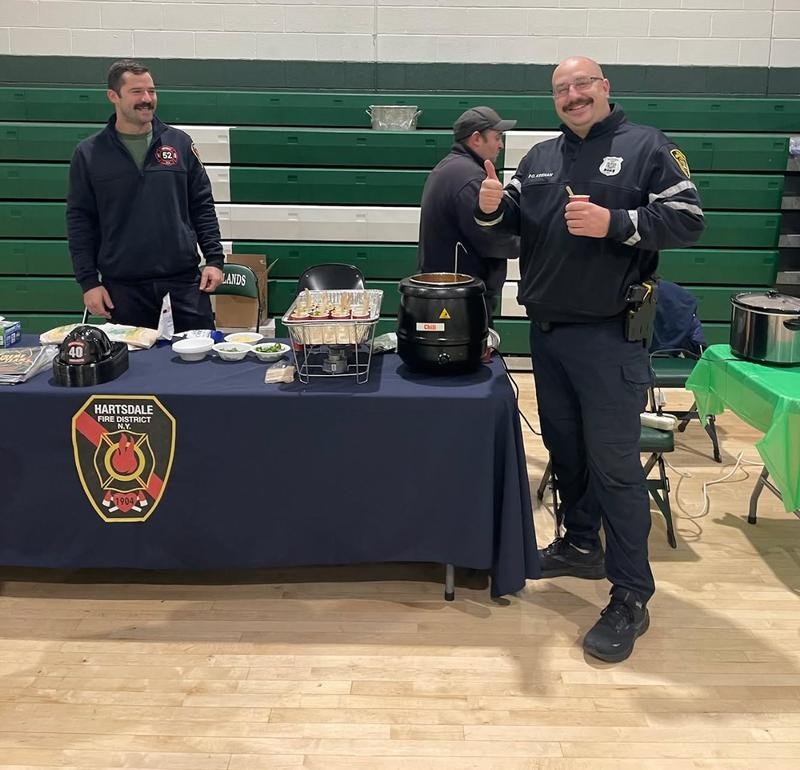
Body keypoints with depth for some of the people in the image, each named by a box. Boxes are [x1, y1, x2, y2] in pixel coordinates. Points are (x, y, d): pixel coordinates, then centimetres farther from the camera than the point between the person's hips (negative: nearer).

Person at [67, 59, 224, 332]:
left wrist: (214, 259, -1)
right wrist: (89, 281, -2)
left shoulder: (180, 143, 5)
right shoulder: (89, 153, 3)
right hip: (123, 286, 0)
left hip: (185, 279, 1)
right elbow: (80, 220, 4)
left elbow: (202, 206, 8)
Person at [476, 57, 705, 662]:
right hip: (546, 332, 7)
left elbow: (688, 220, -9)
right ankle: (582, 546, 36)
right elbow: (516, 220, 18)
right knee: (564, 447, 16)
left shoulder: (647, 146, -2)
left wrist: (615, 222, -22)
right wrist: (494, 208, -5)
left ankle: (631, 600, 2)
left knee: (614, 463, -7)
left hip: (609, 336, -6)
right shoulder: (541, 157, 15)